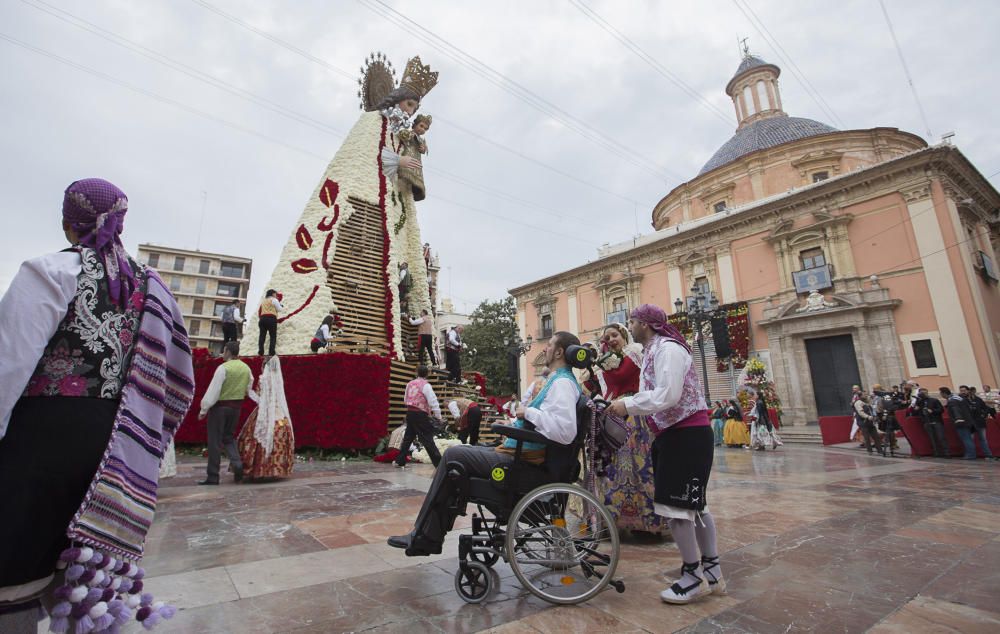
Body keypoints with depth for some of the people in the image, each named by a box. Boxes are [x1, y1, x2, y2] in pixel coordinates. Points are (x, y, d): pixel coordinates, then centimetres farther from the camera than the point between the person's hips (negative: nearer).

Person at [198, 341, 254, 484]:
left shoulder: (223, 368, -15)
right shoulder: (246, 368, 5)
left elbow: (213, 391, -16)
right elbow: (249, 390, 10)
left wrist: (203, 410, -8)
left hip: (220, 406, -6)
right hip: (237, 407, 6)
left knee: (214, 440, 5)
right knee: (228, 437, 21)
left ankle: (212, 477, 11)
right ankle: (237, 463, -2)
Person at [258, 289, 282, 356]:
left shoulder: (263, 301, 24)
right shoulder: (274, 300, 2)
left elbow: (259, 311, 23)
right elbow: (279, 309, 2)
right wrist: (281, 306, 20)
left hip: (262, 318, 6)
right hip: (271, 318, -6)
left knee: (262, 335, 5)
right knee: (273, 336, -3)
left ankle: (260, 352, 0)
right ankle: (271, 352, -11)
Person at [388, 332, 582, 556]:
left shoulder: (563, 383, -15)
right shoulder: (556, 380, 16)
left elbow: (566, 431, -28)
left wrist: (529, 412, -19)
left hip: (519, 460, -10)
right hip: (516, 450, 10)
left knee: (453, 455, -9)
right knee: (459, 451, 12)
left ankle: (423, 537, 3)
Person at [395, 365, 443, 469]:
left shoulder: (410, 384, 9)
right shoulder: (425, 385, -12)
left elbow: (405, 399, 20)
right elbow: (433, 401, -16)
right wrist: (438, 416, -9)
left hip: (410, 413, 7)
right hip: (420, 414, -6)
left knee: (408, 437, 17)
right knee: (427, 439, -7)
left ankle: (400, 461, 25)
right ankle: (439, 463, -6)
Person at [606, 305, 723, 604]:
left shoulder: (667, 348, -16)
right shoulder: (653, 350, 14)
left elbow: (667, 395, -25)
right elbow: (653, 394, 15)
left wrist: (628, 405, -19)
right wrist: (624, 404, 5)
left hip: (686, 435, -10)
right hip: (675, 434, 10)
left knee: (672, 505, -5)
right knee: (694, 504, 15)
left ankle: (694, 576, 10)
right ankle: (712, 572, 27)